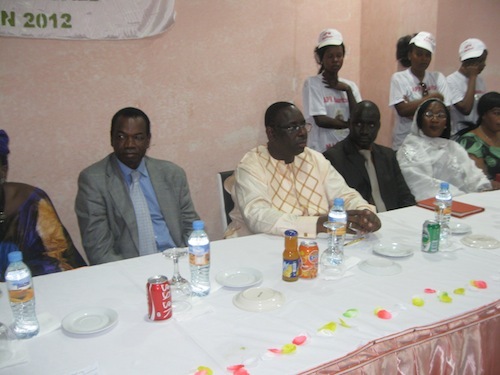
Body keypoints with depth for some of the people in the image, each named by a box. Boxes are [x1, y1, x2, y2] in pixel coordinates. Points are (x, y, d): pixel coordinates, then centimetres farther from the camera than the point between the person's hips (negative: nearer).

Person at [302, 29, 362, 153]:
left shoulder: (350, 85, 10)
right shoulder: (312, 83, -6)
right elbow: (321, 120, -14)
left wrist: (348, 90, -6)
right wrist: (349, 124, -5)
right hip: (322, 150, -5)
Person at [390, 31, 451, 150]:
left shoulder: (438, 78, 7)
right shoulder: (398, 78, -2)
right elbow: (402, 110, -15)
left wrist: (413, 107, -14)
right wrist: (433, 97, -9)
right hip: (404, 141, -3)